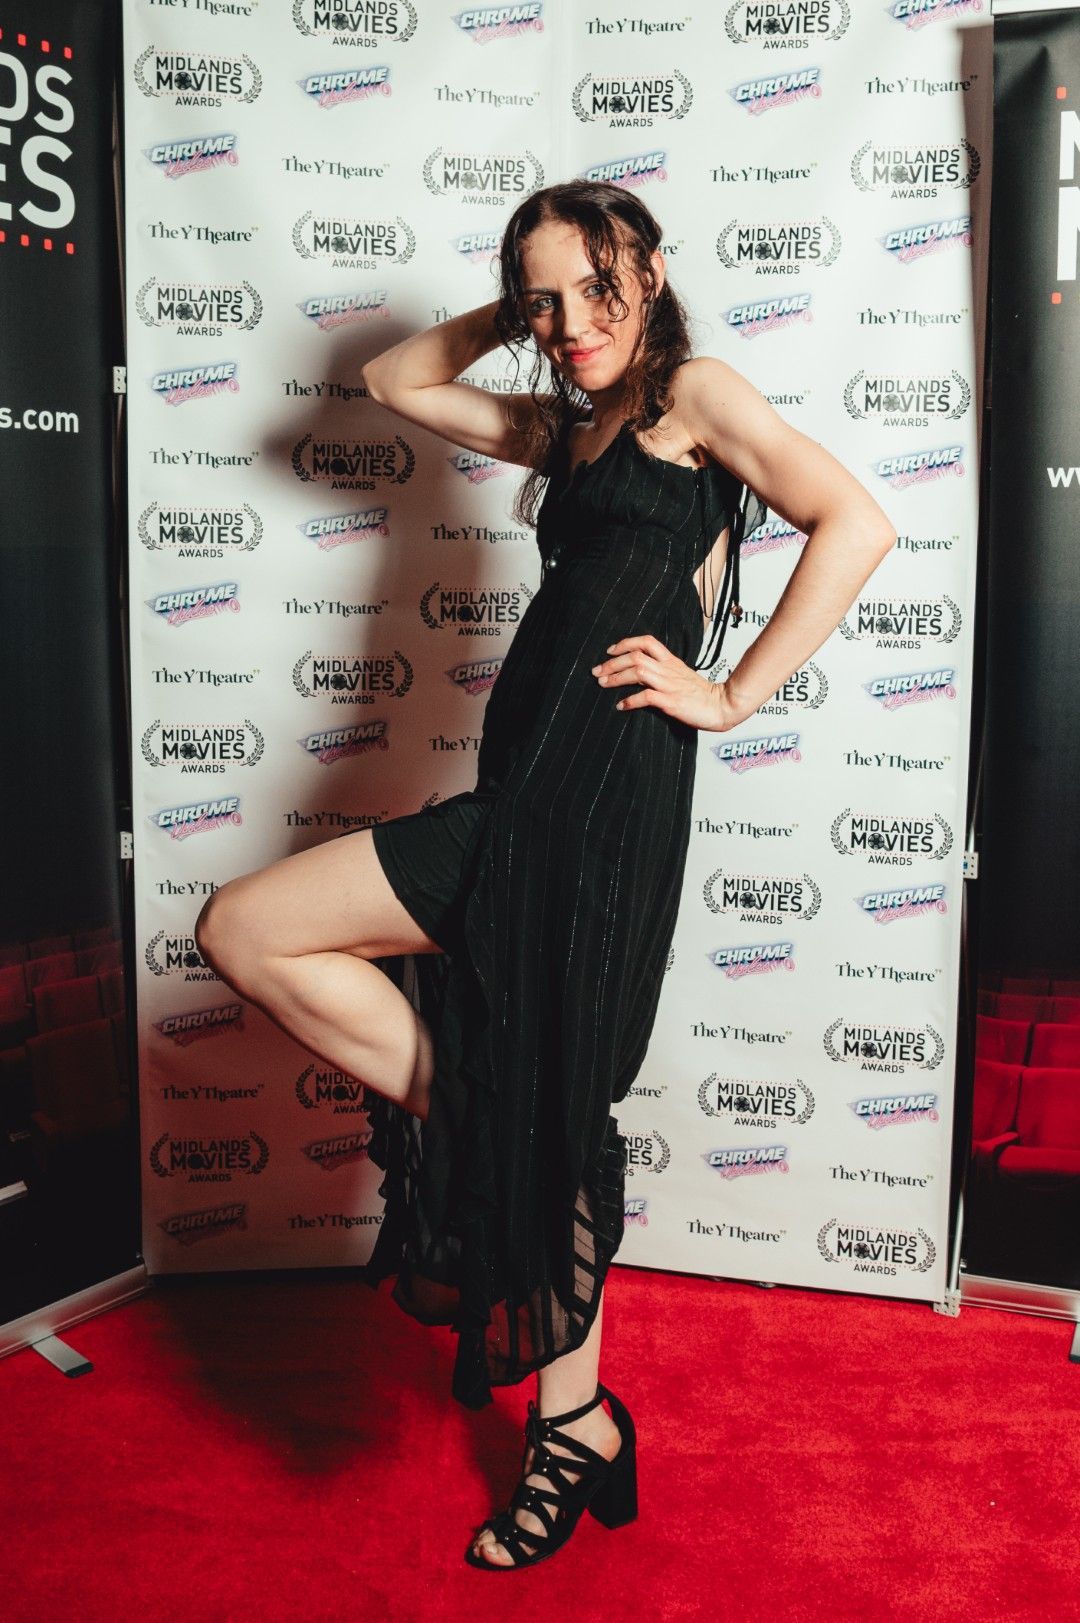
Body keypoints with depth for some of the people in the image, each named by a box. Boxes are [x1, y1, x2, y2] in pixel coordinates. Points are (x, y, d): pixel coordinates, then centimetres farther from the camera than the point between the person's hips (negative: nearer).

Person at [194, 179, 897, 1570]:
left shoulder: (694, 391, 3)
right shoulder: (562, 427, 23)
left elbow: (856, 524, -12)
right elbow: (394, 379, 33)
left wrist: (730, 696, -12)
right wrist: (511, 311, 24)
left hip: (596, 782, -8)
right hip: (531, 790, 8)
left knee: (243, 930, -9)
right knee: (546, 1115, 12)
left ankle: (468, 1133, 3)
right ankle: (571, 1426, 26)